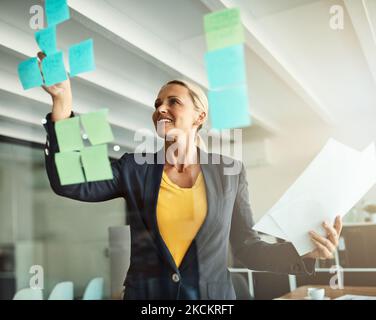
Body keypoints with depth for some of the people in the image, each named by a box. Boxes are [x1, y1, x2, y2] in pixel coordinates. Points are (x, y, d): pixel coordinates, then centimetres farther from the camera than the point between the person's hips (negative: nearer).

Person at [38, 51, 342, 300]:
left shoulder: (230, 173, -1)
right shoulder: (134, 169, 0)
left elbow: (246, 247, 2)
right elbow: (67, 182, -12)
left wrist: (306, 252, -13)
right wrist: (63, 101, -17)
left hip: (213, 294, 0)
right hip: (145, 294, 1)